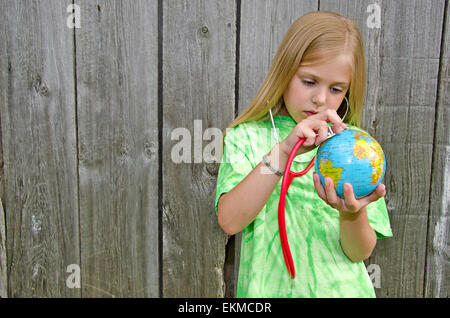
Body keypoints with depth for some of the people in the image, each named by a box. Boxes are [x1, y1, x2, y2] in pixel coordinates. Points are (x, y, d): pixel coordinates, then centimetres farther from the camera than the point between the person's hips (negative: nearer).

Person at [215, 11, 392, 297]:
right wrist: (284, 150, -24)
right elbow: (230, 221, -17)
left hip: (341, 288, 1)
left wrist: (352, 214, -22)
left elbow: (360, 253, -2)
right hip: (269, 288, 0)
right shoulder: (246, 137, -2)